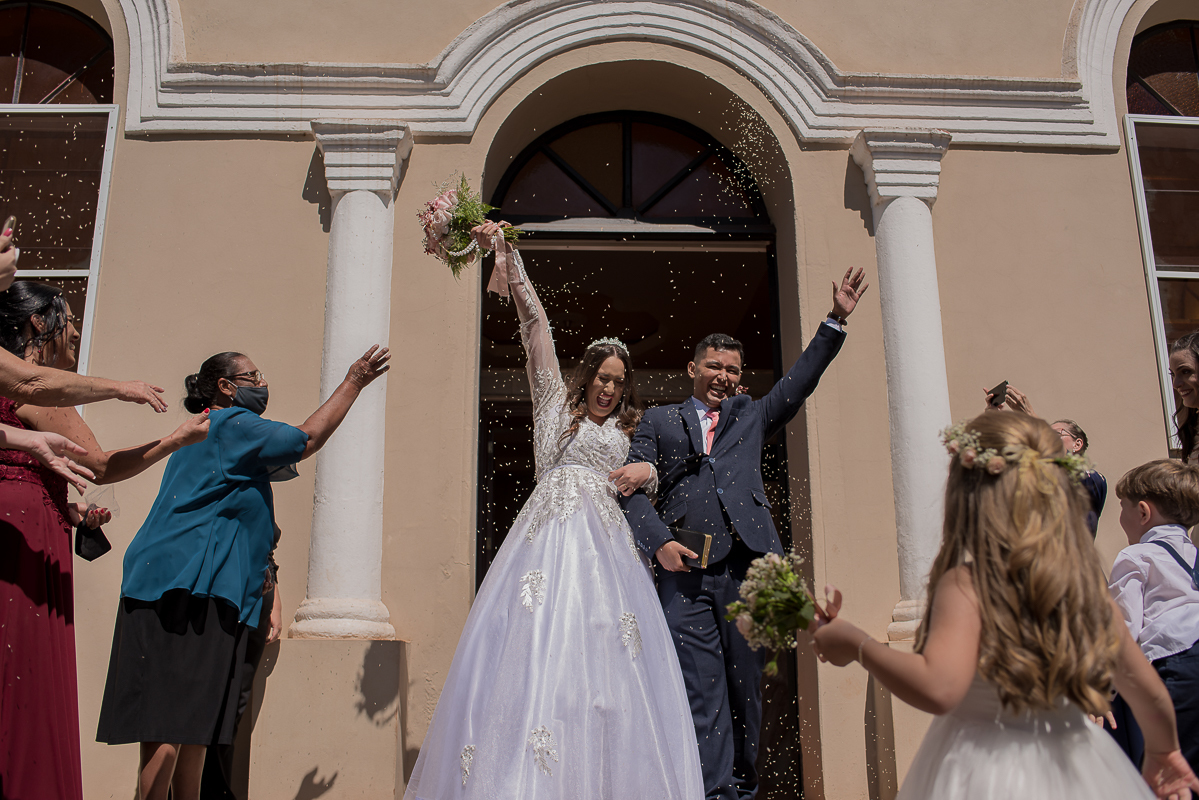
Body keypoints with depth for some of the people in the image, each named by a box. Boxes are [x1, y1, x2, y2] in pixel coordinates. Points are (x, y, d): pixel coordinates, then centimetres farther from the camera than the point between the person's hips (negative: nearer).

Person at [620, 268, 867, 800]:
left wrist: (836, 320, 10)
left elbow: (800, 381, 17)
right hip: (685, 569, -2)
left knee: (746, 686, 6)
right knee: (701, 688, -6)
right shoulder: (658, 421, 17)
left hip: (747, 566, 2)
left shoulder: (751, 416, 24)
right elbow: (632, 487, 7)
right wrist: (658, 542, -8)